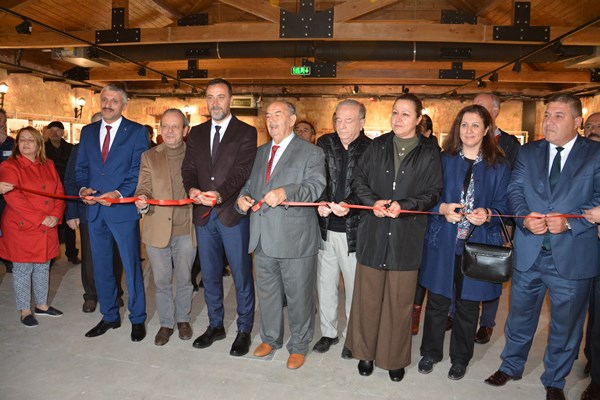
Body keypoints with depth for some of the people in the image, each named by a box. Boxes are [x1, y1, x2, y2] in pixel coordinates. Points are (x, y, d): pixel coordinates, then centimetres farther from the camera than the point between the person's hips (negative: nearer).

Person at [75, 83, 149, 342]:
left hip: (123, 207, -5)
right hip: (95, 209, 5)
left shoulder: (137, 132, -2)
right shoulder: (88, 132, 12)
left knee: (131, 266, 3)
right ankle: (109, 316, 30)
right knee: (101, 266, 14)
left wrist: (119, 193, -19)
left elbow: (139, 170, -8)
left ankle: (138, 319, 18)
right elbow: (80, 167, 12)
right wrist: (83, 188, -7)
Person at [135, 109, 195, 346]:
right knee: (162, 281, 11)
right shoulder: (149, 157, 5)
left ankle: (183, 319, 35)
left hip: (186, 230, 0)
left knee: (184, 279, 14)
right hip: (157, 230, 1)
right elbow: (144, 187, -3)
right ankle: (166, 323, 30)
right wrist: (142, 200, -24)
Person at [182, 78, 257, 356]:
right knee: (209, 274, 15)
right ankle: (215, 325, 33)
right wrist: (192, 189, -14)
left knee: (241, 274, 4)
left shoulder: (246, 132, -2)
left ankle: (244, 330, 21)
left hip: (233, 212, -5)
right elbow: (189, 168, 8)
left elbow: (242, 170, -13)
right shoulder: (196, 133, 13)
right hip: (203, 214, 5)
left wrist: (220, 193, -28)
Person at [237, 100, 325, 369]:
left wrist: (285, 192, -36)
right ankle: (270, 338, 42)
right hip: (263, 240, 6)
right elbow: (250, 184, 22)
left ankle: (299, 346, 31)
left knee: (298, 296, 9)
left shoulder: (311, 153, -5)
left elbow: (316, 186, -20)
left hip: (295, 240, -6)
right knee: (266, 293, 20)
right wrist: (242, 198, -1)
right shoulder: (260, 153, 15)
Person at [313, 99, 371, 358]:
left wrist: (349, 206, -25)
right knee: (325, 283, 16)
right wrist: (321, 203, -15)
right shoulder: (324, 144, 4)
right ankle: (328, 332, 36)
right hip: (325, 227, 4)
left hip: (353, 230, -3)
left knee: (354, 286, 10)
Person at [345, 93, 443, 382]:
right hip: (373, 235, 2)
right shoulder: (377, 146, 7)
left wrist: (404, 205, -16)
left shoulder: (430, 153, 2)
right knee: (368, 297, 10)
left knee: (400, 301, 9)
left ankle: (395, 358, 27)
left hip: (407, 238, -1)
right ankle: (366, 352, 29)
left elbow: (433, 192, 0)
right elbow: (358, 180, 7)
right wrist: (373, 201, -11)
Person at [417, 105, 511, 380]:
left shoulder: (499, 166, 1)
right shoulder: (443, 160, 3)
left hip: (478, 246, 0)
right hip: (443, 243, 1)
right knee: (437, 301, 11)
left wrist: (487, 214, -19)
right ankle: (430, 352, 31)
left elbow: (504, 206, 2)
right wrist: (442, 209, -17)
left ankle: (460, 358, 32)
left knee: (468, 304, 12)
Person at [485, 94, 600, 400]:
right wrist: (525, 218, -16)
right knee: (520, 314, 17)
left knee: (565, 323, 14)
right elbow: (515, 190, 2)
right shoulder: (528, 152, 7)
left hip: (573, 256, -2)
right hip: (529, 252, 2)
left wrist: (569, 222, -21)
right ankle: (511, 366, 39)